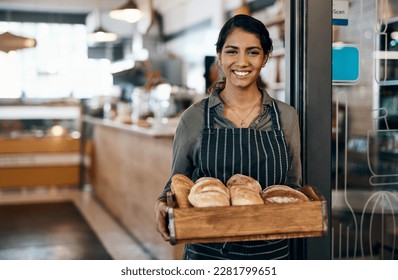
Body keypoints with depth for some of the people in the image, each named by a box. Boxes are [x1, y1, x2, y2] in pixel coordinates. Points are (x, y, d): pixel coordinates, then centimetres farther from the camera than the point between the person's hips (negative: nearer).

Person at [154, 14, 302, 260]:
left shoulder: (286, 117, 0)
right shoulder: (195, 117, -5)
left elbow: (293, 186, 7)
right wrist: (163, 204, -17)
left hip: (270, 251, 1)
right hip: (207, 251, -1)